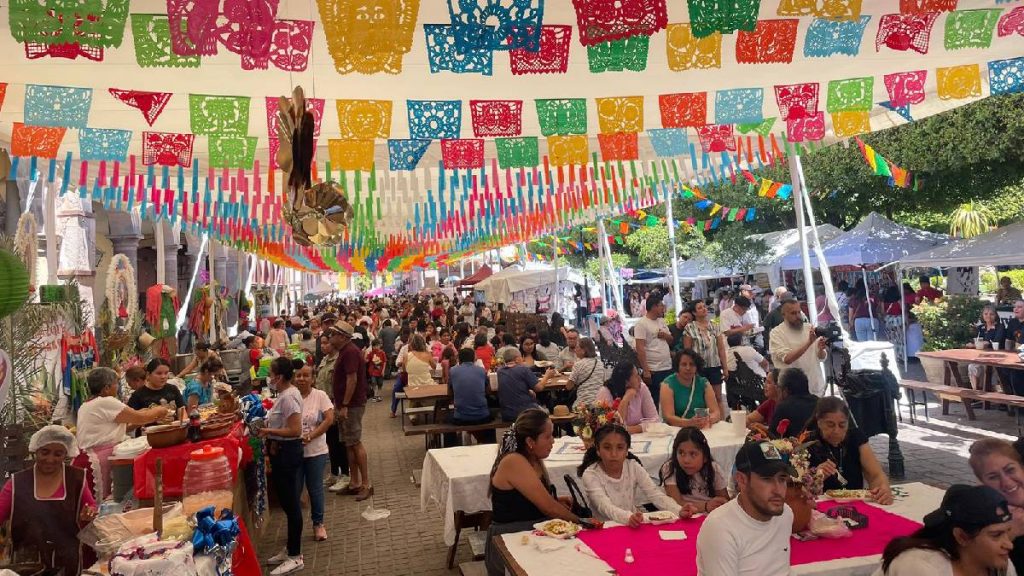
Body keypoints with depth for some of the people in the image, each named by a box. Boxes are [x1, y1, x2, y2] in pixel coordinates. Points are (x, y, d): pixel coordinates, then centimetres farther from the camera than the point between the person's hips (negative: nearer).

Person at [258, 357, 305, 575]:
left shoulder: (288, 397, -21)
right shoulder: (285, 393, 9)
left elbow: (295, 430, -26)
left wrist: (268, 431, -22)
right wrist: (268, 427, 3)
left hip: (287, 453, -10)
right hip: (281, 452, 10)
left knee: (291, 504, -1)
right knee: (287, 502, 18)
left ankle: (295, 557, 9)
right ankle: (291, 549, 31)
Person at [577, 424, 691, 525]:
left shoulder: (634, 467, -2)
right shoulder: (590, 475, -13)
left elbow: (655, 495, -9)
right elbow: (605, 507, -27)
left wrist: (679, 510, -27)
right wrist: (628, 517, -45)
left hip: (634, 527, 4)